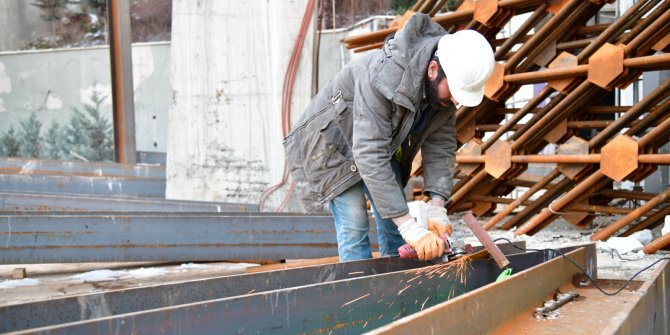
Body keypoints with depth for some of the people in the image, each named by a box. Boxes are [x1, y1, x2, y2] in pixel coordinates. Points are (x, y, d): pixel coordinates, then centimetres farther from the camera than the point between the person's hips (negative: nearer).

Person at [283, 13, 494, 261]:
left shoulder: (445, 83, -17)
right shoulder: (383, 77, -40)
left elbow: (441, 144, -13)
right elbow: (370, 156, -42)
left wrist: (437, 205, -26)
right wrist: (409, 227, -43)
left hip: (383, 144, 7)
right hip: (334, 143, -6)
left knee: (394, 225, 4)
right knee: (354, 225, -14)